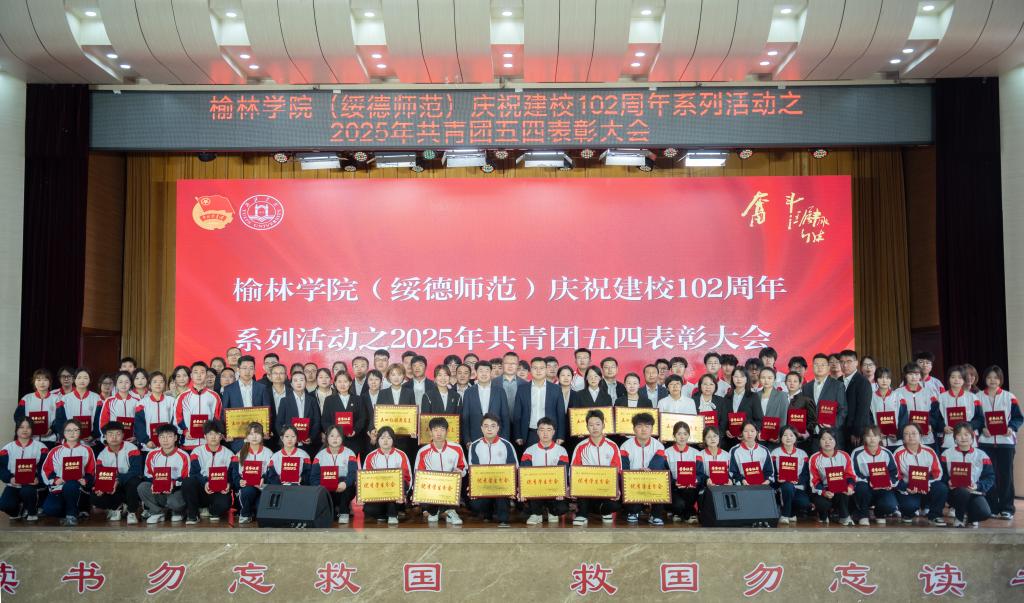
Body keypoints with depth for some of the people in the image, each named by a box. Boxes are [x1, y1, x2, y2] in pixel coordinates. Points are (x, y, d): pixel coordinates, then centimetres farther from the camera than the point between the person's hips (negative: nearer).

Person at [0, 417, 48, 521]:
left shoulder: (40, 447, 1)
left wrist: (38, 478, -22)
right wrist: (10, 478, -19)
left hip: (32, 484, -2)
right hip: (13, 484, 2)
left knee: (27, 491, -36)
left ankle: (32, 512, -4)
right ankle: (18, 510, 13)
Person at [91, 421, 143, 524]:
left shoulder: (131, 449, -13)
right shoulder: (102, 455, 1)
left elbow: (135, 471, -24)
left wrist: (119, 480, -37)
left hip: (130, 485, -4)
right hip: (112, 488, 4)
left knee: (134, 481, -38)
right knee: (96, 497, -22)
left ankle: (131, 512, -13)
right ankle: (117, 507, 9)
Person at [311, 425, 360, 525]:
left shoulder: (349, 453, -3)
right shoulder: (320, 455, 4)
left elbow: (353, 473, -18)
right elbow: (314, 476, -6)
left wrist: (345, 483, -40)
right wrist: (319, 486, -29)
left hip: (344, 490, -2)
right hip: (326, 491, 2)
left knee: (344, 481, -34)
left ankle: (344, 512, -15)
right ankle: (333, 510, 0)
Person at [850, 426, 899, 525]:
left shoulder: (887, 453, 2)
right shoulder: (857, 453, -7)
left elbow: (894, 473, 5)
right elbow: (853, 474, -9)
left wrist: (890, 483, -16)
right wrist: (867, 481, -25)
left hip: (882, 489, 2)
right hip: (864, 488, -2)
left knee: (890, 505, -29)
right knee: (861, 487, -38)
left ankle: (880, 514, 13)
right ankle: (862, 515, -9)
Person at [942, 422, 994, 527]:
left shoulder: (982, 455, 5)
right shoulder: (947, 454, 5)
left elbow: (990, 477, 2)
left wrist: (978, 486, -16)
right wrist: (948, 482, -19)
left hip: (975, 493, 1)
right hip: (955, 492, -1)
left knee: (984, 513, -30)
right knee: (962, 492, -38)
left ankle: (970, 517, 11)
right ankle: (959, 517, -6)